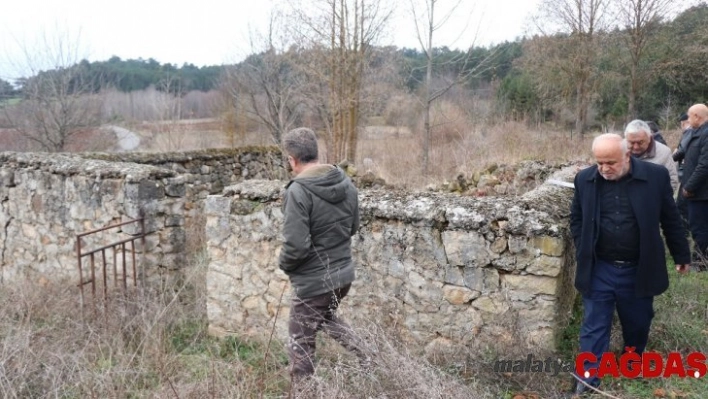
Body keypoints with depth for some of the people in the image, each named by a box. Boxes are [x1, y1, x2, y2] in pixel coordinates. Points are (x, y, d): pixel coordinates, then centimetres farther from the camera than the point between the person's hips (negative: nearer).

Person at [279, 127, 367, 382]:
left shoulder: (298, 191, -23)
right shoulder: (345, 182, -1)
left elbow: (295, 246, -25)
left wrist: (284, 264, -5)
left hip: (313, 282, -7)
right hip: (344, 274, 7)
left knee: (300, 342, 11)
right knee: (327, 317, 33)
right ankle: (365, 362, 28)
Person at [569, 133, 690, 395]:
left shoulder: (656, 176, -11)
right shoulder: (585, 179, -7)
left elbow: (670, 220, 0)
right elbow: (577, 219, 6)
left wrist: (681, 255, 9)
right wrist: (583, 254, -1)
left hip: (639, 270, 1)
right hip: (599, 270, 0)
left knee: (638, 323, 19)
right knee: (594, 327, 5)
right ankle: (588, 379, 15)